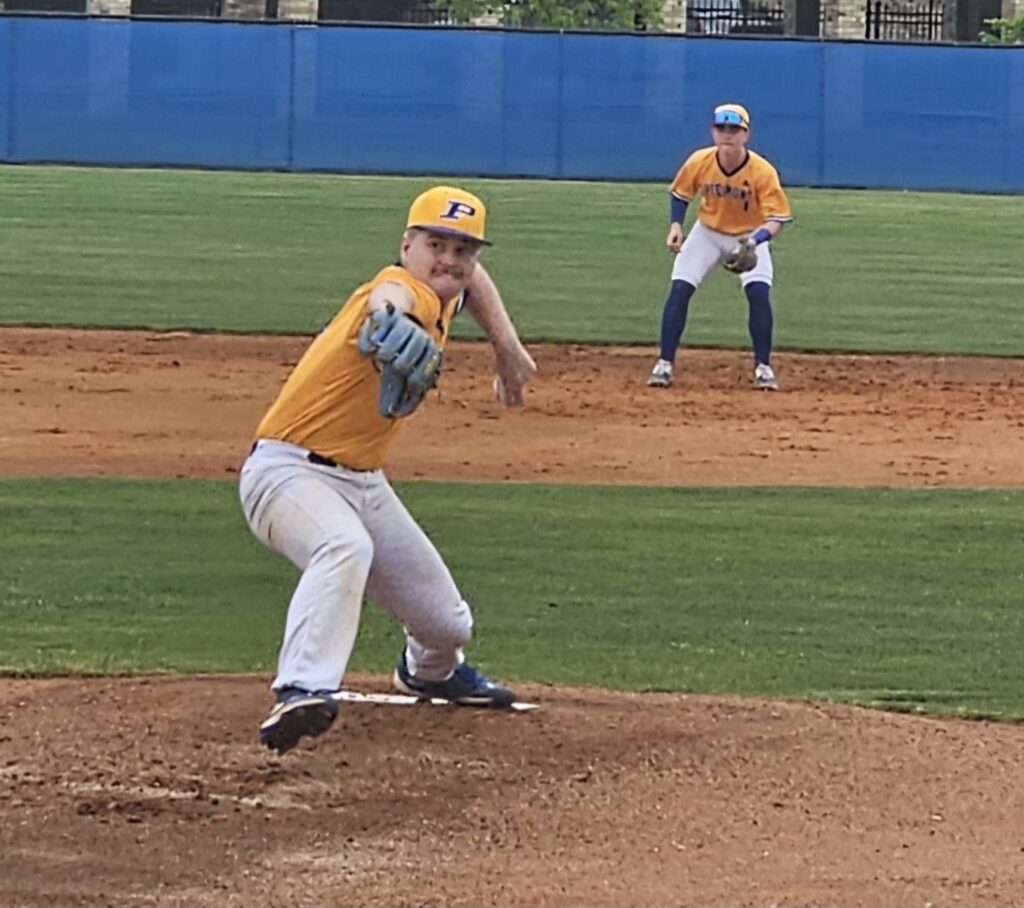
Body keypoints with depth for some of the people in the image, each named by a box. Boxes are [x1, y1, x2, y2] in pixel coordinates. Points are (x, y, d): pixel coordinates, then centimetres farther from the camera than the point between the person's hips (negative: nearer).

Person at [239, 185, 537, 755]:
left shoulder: (444, 299, 1)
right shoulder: (407, 291, -24)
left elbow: (472, 278, 28)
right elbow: (387, 294, -51)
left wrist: (507, 348, 16)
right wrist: (387, 316, -75)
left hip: (364, 483, 9)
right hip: (289, 470, -8)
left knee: (447, 623, 15)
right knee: (345, 548, -41)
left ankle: (431, 671, 51)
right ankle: (302, 695, -53)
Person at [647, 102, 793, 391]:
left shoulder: (762, 172, -28)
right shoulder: (699, 162, -20)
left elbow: (777, 218, -27)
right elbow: (679, 194, -1)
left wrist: (755, 240, -45)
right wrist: (675, 225, -16)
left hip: (749, 236, -2)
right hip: (707, 232, 2)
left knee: (759, 293, -19)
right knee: (679, 289, -11)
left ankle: (763, 367, -7)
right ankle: (665, 364, -4)